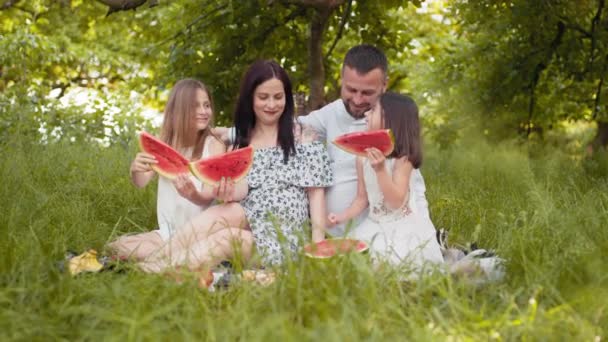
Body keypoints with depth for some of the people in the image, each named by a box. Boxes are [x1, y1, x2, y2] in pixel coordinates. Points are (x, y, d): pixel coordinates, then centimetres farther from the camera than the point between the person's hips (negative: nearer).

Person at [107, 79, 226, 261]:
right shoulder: (164, 143, 5)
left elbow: (209, 197, -14)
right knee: (120, 246, -20)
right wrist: (135, 169, -30)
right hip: (167, 232, 3)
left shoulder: (214, 146, -6)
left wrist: (193, 195, -38)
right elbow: (141, 182, -6)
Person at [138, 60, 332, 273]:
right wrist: (231, 193, -20)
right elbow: (242, 189, 5)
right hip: (248, 221, 3)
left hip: (285, 230, -3)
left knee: (224, 231, -31)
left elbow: (316, 191, 2)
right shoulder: (240, 142, 16)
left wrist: (318, 240, -10)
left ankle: (164, 267, -32)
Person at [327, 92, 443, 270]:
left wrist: (381, 170, -31)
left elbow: (396, 201, -21)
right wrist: (343, 216, -10)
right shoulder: (363, 157, 0)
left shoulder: (402, 158, -14)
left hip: (404, 227, -4)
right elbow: (362, 198, 7)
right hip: (375, 226, 5)